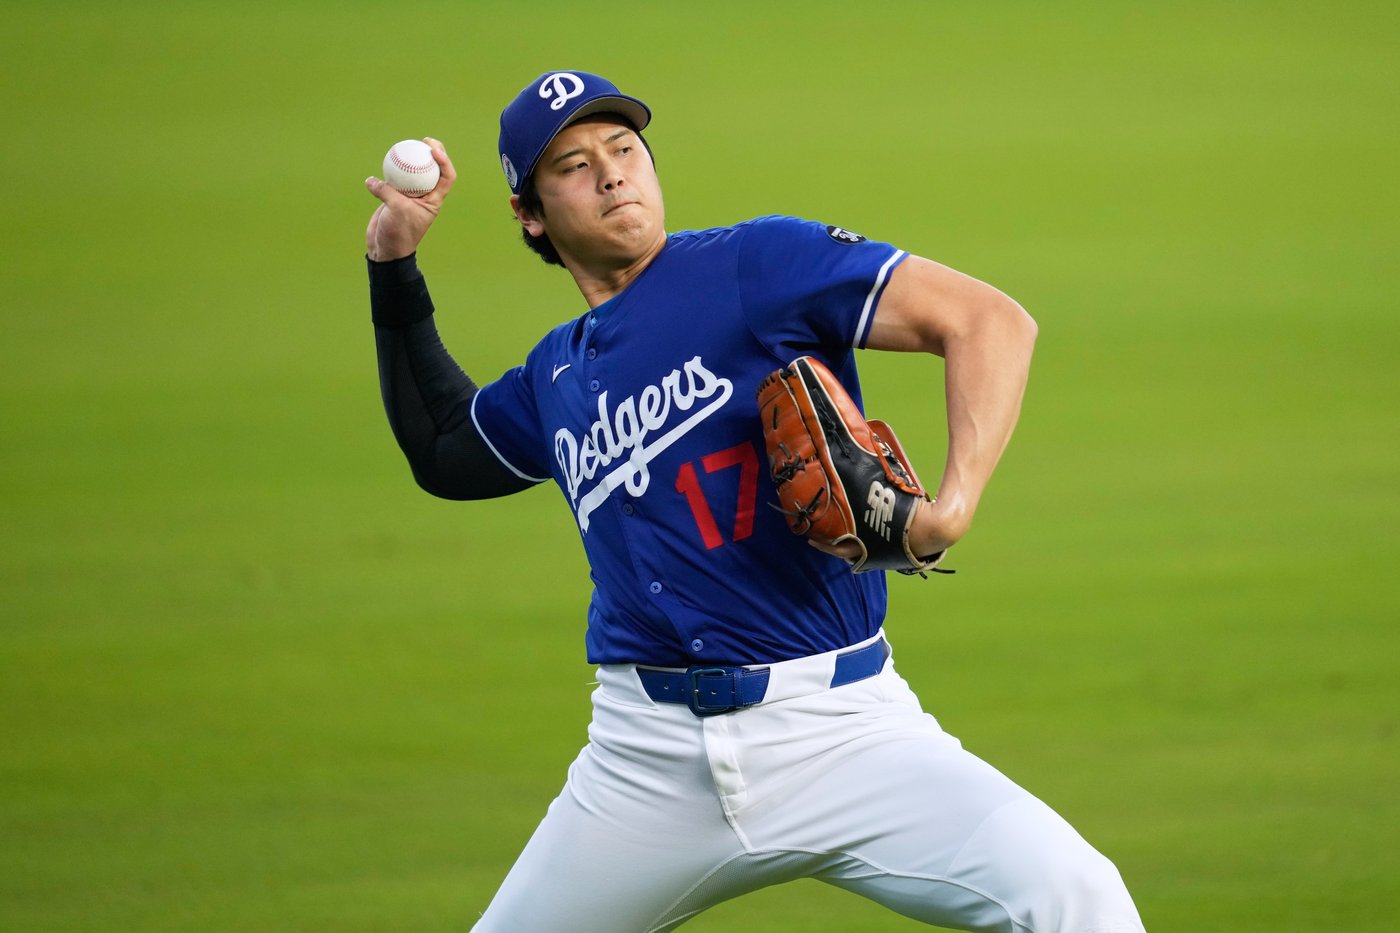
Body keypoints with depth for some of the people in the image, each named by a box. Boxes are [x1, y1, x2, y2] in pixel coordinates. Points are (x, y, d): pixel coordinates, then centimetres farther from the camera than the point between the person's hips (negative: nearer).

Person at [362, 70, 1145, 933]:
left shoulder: (757, 265, -2)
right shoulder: (556, 377, 16)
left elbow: (990, 321, -9)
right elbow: (443, 454, 36)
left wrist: (954, 503, -24)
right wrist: (395, 270, 27)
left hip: (837, 727, -5)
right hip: (648, 760, 5)